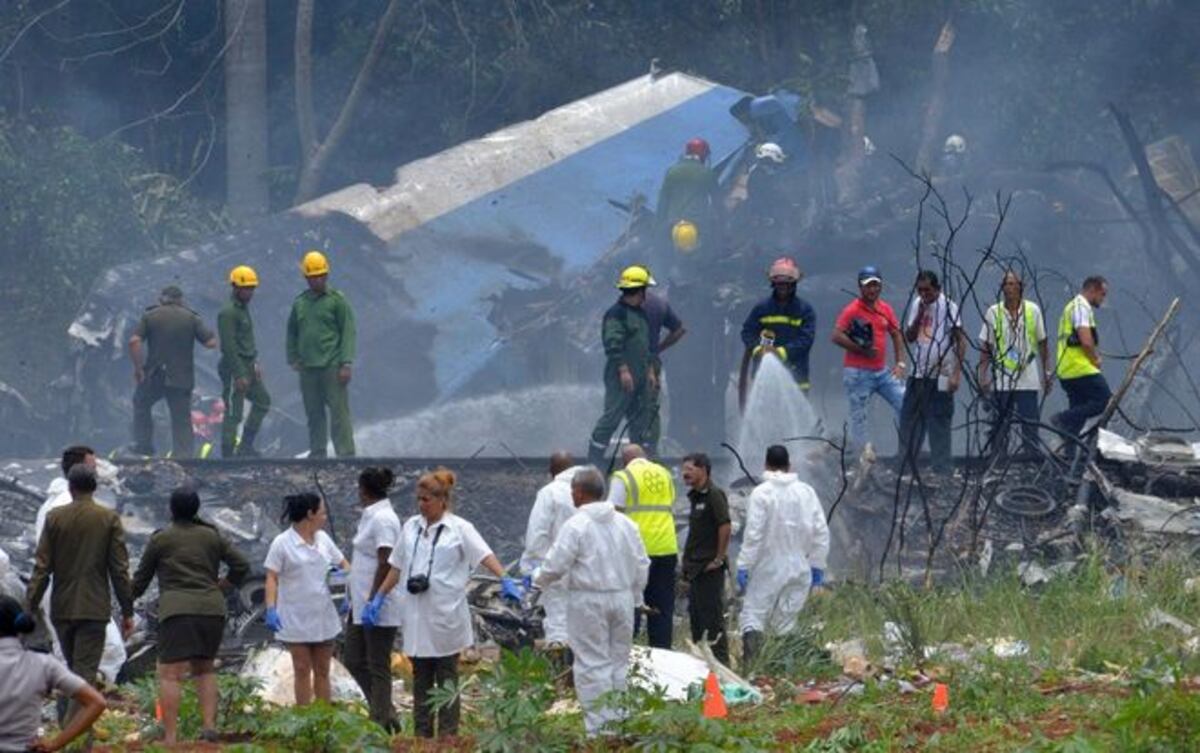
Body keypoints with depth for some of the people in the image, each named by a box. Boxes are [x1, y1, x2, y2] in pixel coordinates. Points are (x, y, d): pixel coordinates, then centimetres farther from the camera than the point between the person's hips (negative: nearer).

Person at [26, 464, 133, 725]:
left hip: (62, 607, 2)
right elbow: (120, 569, -4)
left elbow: (42, 568, -2)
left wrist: (29, 607, 3)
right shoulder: (109, 519, -4)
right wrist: (127, 612, 2)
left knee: (74, 667, 19)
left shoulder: (54, 518, -1)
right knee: (85, 672, -2)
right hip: (94, 606, -2)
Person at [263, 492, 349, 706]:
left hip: (323, 617, 5)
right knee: (302, 670, -1)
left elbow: (343, 563, 18)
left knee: (322, 671, 9)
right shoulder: (282, 543, -8)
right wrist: (271, 609, -23)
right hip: (296, 621, -5)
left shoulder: (323, 539, 9)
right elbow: (272, 579, -11)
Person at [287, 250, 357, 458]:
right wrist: (293, 359, 9)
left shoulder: (337, 300, -2)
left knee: (339, 412, -7)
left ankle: (346, 454, -7)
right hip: (308, 368, 5)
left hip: (332, 367, -5)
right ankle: (317, 452, 16)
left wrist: (346, 364, -12)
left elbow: (348, 332, -6)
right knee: (313, 414, 8)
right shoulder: (299, 303, 12)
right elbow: (292, 333, 20)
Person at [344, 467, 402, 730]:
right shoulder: (371, 516, 12)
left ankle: (381, 722, 6)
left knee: (378, 666, -2)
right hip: (362, 603, 10)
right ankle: (385, 714, 20)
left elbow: (385, 564, -22)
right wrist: (354, 598, 23)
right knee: (353, 659, 14)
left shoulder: (382, 519, -18)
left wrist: (372, 602, -22)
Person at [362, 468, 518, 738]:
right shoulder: (411, 527, 10)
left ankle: (448, 737, 6)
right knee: (420, 680, 10)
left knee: (447, 679, 3)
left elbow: (485, 555, -15)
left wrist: (505, 580, -30)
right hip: (416, 616, 5)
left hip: (445, 615, -5)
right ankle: (422, 737, 15)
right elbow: (396, 567, 16)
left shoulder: (459, 529, -4)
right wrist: (378, 598, 15)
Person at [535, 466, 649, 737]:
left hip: (589, 601, -6)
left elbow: (555, 565, -13)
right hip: (622, 598, 6)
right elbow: (642, 565, 9)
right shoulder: (626, 524, 5)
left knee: (592, 664, -1)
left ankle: (597, 726, -3)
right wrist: (632, 596, 21)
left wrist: (538, 582, 6)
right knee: (619, 661, 15)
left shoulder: (576, 525, -13)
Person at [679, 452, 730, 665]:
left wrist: (719, 559, -18)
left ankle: (720, 661, -3)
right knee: (696, 616, 14)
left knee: (712, 617, -7)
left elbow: (726, 526, -21)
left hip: (710, 569, -10)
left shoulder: (714, 494, -14)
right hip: (696, 567, 10)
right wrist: (688, 563, 16)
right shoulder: (695, 496, 15)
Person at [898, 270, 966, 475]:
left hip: (940, 378, -6)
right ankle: (905, 470, 13)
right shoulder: (916, 305, 10)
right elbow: (909, 337, 9)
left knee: (939, 427, -2)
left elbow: (961, 341, -10)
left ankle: (942, 472, 3)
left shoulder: (948, 307, -8)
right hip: (917, 376, 6)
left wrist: (957, 374, -16)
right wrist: (919, 315, -6)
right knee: (909, 425, 7)